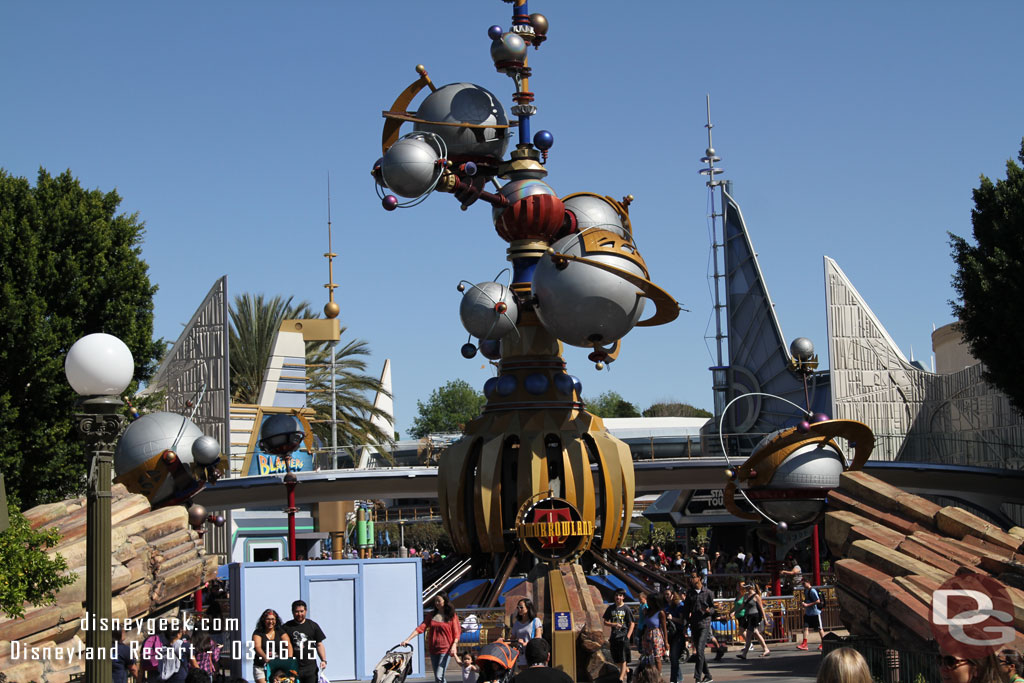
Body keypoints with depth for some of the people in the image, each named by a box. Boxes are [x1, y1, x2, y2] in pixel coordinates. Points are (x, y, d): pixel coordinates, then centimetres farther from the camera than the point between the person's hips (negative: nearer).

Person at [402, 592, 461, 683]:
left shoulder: (452, 616, -2)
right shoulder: (431, 615, 8)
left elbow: (457, 633, -4)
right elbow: (420, 628, 2)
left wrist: (454, 645, -20)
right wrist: (408, 639, -8)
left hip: (445, 649, -5)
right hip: (433, 648, 5)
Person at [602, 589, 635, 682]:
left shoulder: (626, 609, -3)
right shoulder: (611, 608, 6)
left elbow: (632, 624, -2)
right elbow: (605, 622, 9)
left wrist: (628, 637, -10)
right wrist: (614, 624, -11)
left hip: (623, 636, -4)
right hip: (614, 636, 4)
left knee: (623, 659, -6)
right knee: (616, 659, 12)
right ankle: (627, 670, 35)